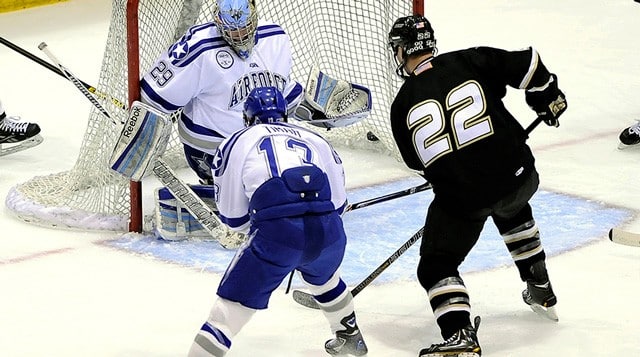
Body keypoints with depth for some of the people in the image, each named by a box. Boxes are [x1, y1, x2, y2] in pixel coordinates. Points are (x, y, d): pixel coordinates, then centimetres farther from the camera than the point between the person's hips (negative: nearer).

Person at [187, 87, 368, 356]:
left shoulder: (237, 142, 16)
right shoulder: (315, 140, 25)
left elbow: (233, 217, 16)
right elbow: (338, 203, 25)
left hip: (276, 234, -4)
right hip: (329, 233, 4)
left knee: (231, 305, 2)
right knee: (321, 275, 37)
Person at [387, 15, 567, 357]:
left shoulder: (402, 106, 4)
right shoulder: (470, 61, 3)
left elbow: (418, 162, 16)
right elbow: (527, 64, 0)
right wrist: (549, 98, 19)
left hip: (461, 197, -3)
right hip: (517, 174, 3)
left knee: (436, 264, 10)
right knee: (511, 212, 38)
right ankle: (540, 291, 45)